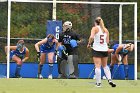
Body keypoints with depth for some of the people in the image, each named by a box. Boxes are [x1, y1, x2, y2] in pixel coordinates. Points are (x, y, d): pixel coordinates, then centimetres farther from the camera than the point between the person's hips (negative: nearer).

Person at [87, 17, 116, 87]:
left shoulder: (95, 28, -3)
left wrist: (89, 44, -4)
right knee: (105, 66, 19)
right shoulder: (106, 30, 11)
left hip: (97, 49, -5)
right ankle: (109, 79, 7)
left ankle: (98, 83, -5)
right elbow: (107, 41, 9)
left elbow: (91, 37, -19)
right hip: (105, 49, 5)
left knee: (98, 66, -4)